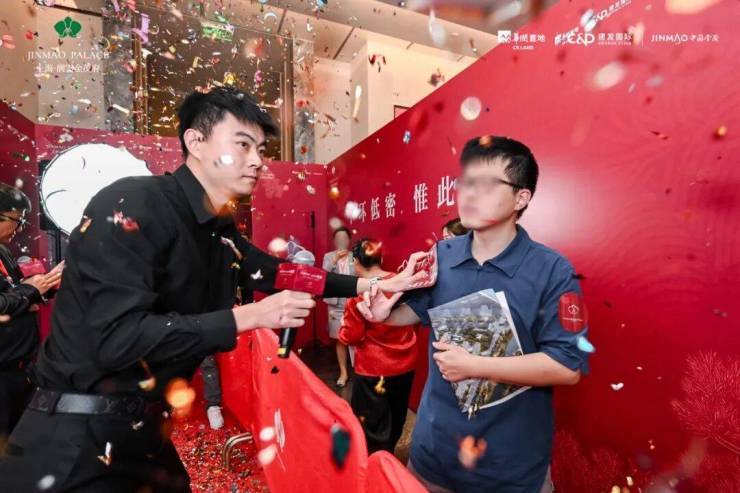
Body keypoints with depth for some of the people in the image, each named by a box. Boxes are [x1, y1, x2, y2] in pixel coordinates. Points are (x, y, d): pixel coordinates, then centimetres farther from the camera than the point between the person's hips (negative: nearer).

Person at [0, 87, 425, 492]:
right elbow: (118, 338, -28)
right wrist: (251, 316, -26)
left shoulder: (222, 231, 1)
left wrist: (370, 285, 4)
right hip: (78, 438, -7)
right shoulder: (131, 207, -22)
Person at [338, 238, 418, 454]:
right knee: (395, 422, 26)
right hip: (405, 365, 6)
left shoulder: (359, 293, -20)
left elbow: (351, 336, -12)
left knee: (373, 428, 16)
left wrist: (345, 325, 6)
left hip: (373, 370, -5)